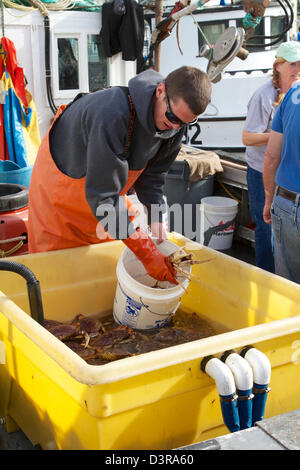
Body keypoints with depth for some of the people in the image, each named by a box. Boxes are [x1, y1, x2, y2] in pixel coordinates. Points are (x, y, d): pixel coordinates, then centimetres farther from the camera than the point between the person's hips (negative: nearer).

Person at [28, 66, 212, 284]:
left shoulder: (173, 123, -19)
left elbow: (152, 174, -5)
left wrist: (156, 220, -20)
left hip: (103, 185, 7)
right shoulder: (113, 115, -43)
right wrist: (146, 252, -40)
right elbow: (102, 194, -40)